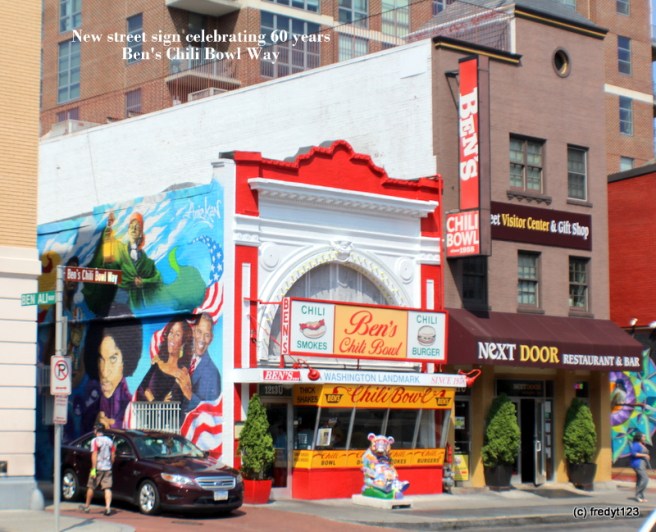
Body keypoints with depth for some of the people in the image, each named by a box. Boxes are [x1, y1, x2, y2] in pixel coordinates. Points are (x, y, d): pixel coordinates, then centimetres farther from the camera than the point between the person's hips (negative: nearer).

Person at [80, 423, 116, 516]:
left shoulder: (95, 440, -7)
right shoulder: (109, 441, 10)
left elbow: (94, 455, -15)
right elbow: (113, 455, 11)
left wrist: (93, 469, -16)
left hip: (98, 467, -4)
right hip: (108, 468, 4)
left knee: (91, 487, 11)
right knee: (107, 488, -1)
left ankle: (87, 506, 22)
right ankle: (108, 507, -16)